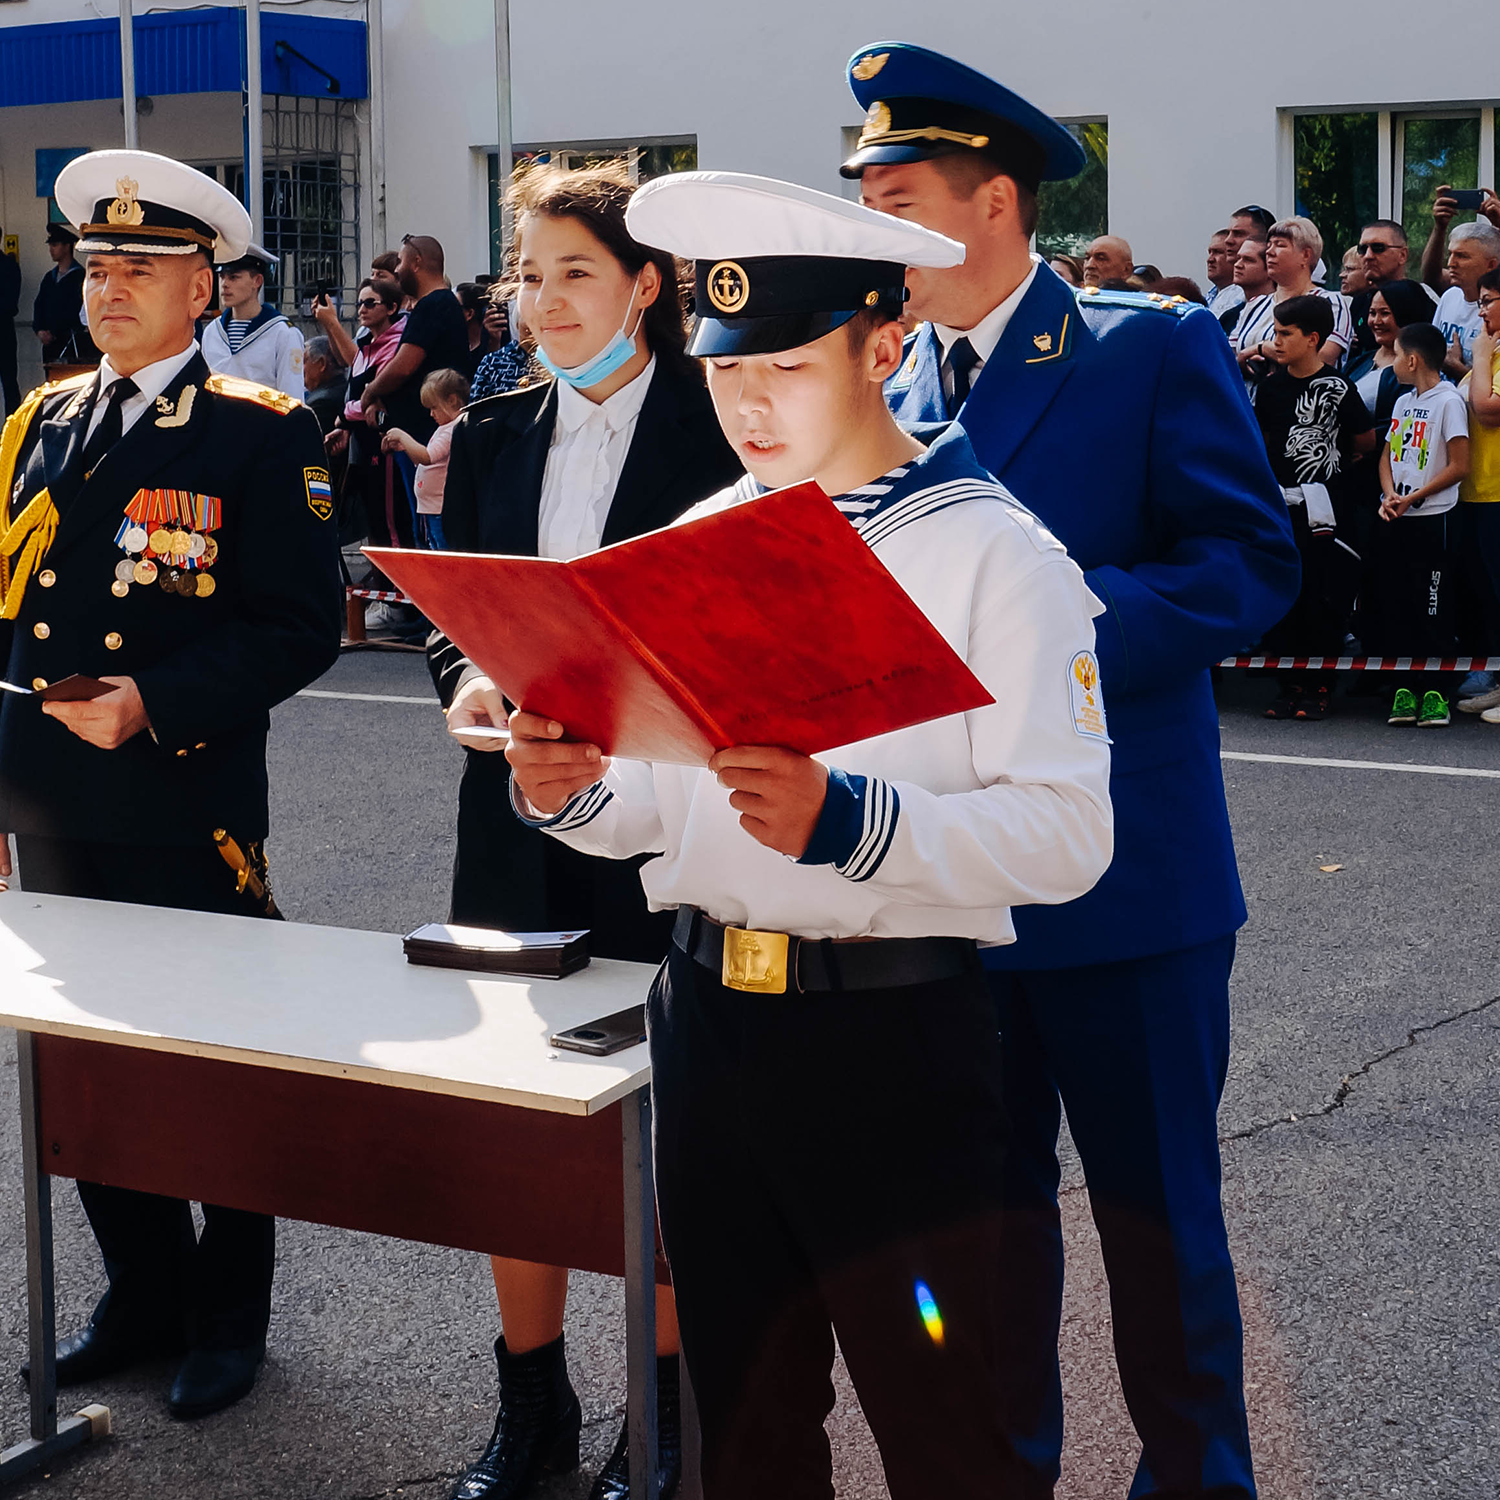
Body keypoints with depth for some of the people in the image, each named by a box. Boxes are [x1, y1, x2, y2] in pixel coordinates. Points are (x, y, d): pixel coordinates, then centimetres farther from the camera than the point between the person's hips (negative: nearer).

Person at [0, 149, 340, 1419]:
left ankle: (227, 1316, 24)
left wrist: (154, 703, -21)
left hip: (185, 810, -6)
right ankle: (143, 1296, 32)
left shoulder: (262, 435, -6)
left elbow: (300, 631, -11)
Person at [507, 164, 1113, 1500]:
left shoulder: (994, 553, -9)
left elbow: (1067, 830, -18)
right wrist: (569, 788, -7)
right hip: (708, 1022, 6)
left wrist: (846, 819, -31)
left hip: (896, 1036, -6)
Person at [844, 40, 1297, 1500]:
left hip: (1120, 875, -5)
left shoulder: (1155, 350, -7)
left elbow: (1250, 562, -13)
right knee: (982, 1201, 16)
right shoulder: (875, 383, 9)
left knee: (1155, 1205, 7)